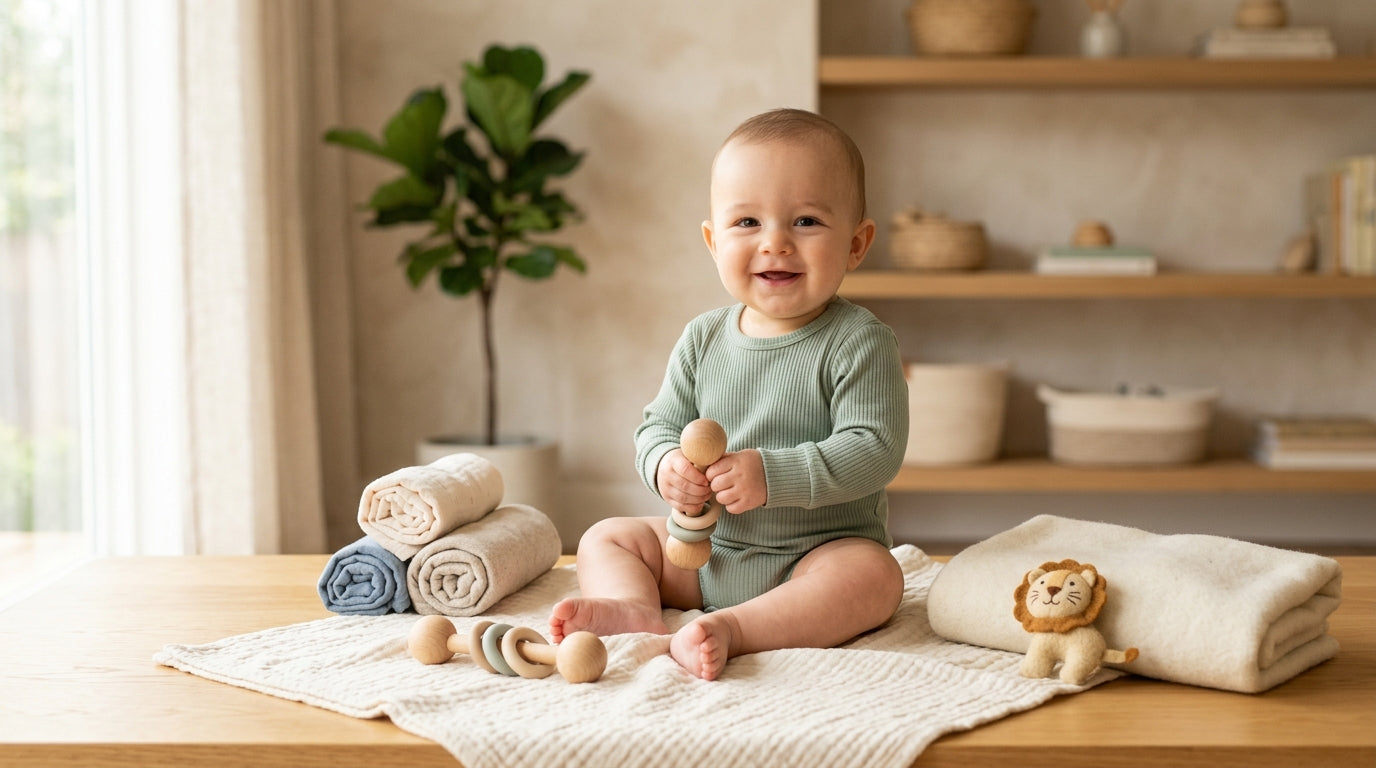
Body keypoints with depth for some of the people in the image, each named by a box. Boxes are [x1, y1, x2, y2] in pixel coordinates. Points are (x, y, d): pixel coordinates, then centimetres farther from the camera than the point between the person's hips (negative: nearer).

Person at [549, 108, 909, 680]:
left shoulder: (860, 344, -13)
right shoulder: (703, 340, 3)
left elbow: (874, 450, -21)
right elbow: (658, 426, 7)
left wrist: (771, 475, -30)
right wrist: (666, 466, -18)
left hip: (824, 548, -5)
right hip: (707, 547, 5)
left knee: (873, 575, -34)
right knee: (606, 538, 2)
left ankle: (731, 630, -43)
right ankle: (637, 609, -26)